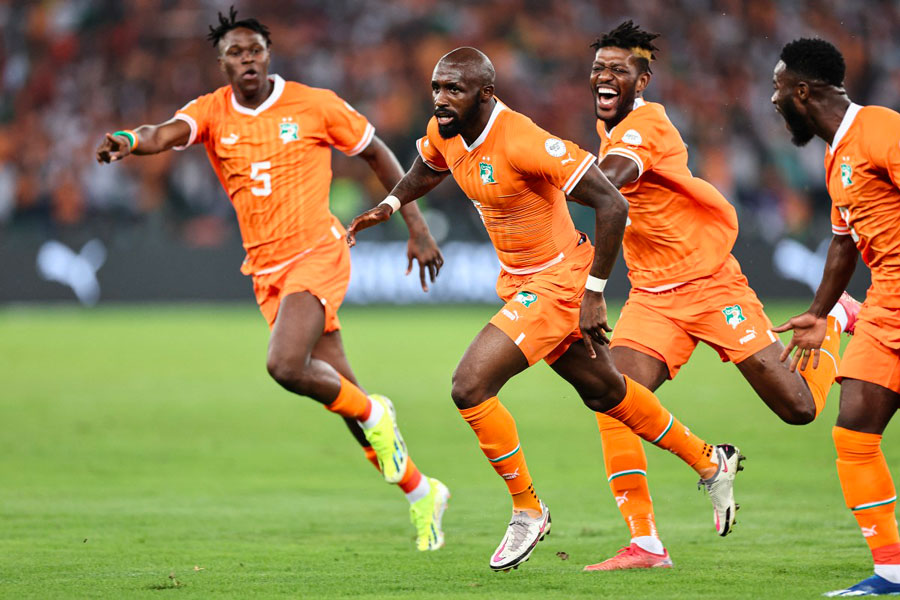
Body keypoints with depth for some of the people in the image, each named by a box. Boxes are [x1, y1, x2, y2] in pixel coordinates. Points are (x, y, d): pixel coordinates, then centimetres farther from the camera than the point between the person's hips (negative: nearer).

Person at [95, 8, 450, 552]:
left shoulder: (314, 105, -4)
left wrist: (417, 228, 3)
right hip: (266, 270, 4)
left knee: (285, 366, -27)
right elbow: (170, 133, -20)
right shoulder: (211, 112, 2)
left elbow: (377, 154, 7)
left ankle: (373, 415, 1)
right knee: (342, 392, 7)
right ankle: (421, 492, 21)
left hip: (317, 252, -4)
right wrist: (131, 141, -43)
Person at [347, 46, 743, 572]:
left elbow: (612, 204, -28)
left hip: (556, 281, -9)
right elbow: (427, 171, 23)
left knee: (470, 386, -17)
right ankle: (710, 461, 41)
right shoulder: (445, 131, -5)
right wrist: (388, 206, 6)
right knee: (604, 391, 23)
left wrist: (594, 292, -24)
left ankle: (528, 510, 1)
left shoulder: (523, 143, -30)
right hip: (518, 281, 9)